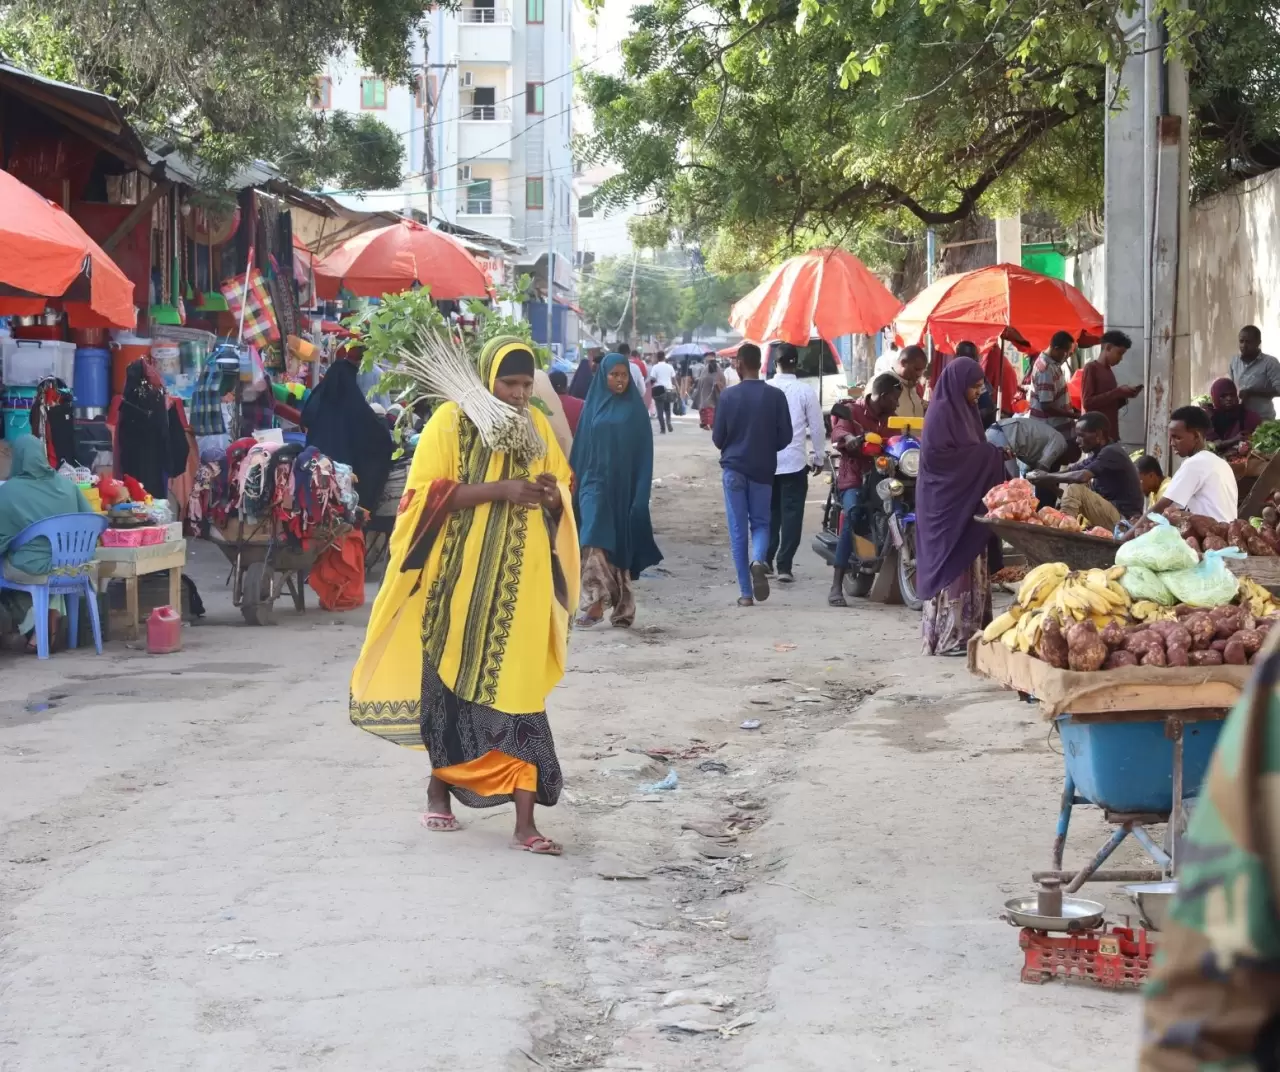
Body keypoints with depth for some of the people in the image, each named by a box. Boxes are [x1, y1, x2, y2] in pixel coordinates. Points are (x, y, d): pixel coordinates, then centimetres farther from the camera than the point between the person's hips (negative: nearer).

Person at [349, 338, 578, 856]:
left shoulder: (537, 427, 9)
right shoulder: (450, 421, -5)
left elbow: (562, 498, 17)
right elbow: (426, 494, -13)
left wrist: (553, 497, -8)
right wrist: (498, 490, -21)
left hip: (518, 585, 3)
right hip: (459, 581, -2)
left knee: (518, 692, -4)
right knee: (449, 683, 8)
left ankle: (525, 823, -6)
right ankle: (439, 787, 31)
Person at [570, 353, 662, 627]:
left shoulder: (635, 408, 3)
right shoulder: (593, 405, 8)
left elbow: (644, 453, 1)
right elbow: (580, 448, 10)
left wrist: (641, 492, -6)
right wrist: (575, 484, 5)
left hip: (623, 487, -1)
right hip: (595, 483, 1)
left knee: (621, 544, 3)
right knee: (594, 542, -12)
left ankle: (622, 605, 12)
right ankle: (595, 601, -13)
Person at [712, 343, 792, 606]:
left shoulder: (728, 396, -7)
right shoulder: (775, 396, -5)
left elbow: (718, 438, -2)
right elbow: (785, 436, -1)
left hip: (734, 468, -1)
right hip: (763, 469, 1)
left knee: (738, 530, 5)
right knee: (760, 523, 14)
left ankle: (746, 593, 3)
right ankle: (758, 561, -18)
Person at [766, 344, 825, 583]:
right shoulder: (805, 391, -7)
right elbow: (817, 427, -4)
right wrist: (816, 454, 10)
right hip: (795, 461, -2)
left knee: (770, 511, 16)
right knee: (791, 514, 2)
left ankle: (766, 558, 14)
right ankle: (784, 565, -3)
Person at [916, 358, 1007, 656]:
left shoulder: (964, 410, 14)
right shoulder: (940, 413, -13)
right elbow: (938, 456, -21)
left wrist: (993, 455, 0)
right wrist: (988, 454, -16)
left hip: (967, 499, 9)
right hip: (945, 500, -9)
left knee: (969, 565, 8)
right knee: (951, 566, -7)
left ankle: (968, 631, 12)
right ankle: (949, 637, -4)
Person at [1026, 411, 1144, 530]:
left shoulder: (1111, 453, -16)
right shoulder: (1098, 454, 15)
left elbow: (1082, 476, -27)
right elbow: (1071, 471, 11)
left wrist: (1047, 476, -17)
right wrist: (1041, 476, -5)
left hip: (1122, 518, -10)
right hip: (1110, 513, 10)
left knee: (1075, 490, -22)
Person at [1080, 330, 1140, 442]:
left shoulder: (1108, 371, 18)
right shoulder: (1091, 368, -6)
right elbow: (1087, 402, -15)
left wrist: (1124, 396, 5)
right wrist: (1119, 392, -14)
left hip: (1111, 434, 8)